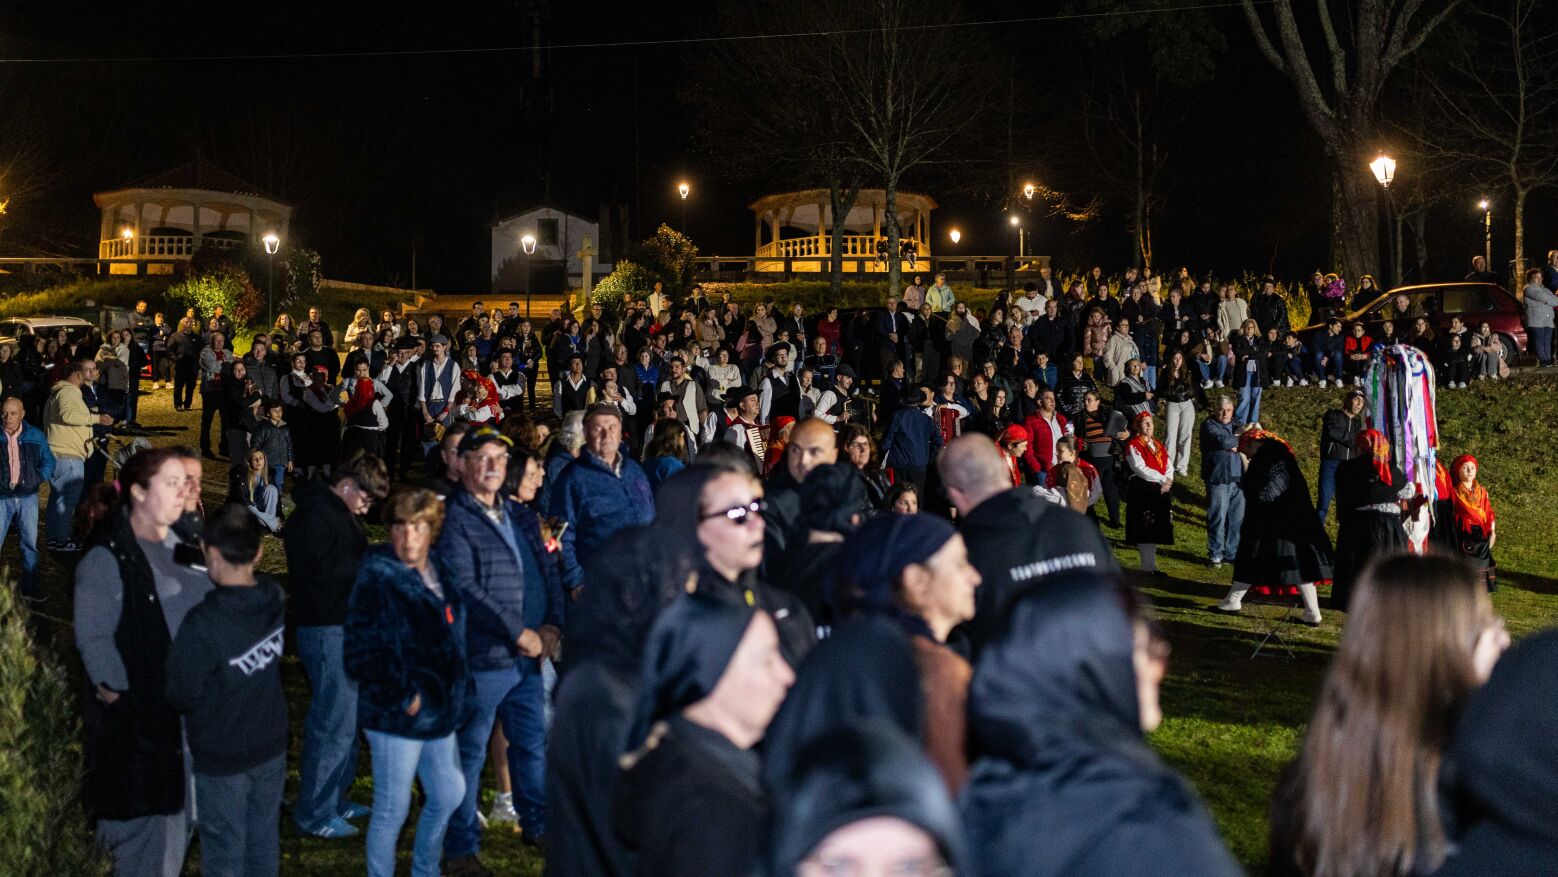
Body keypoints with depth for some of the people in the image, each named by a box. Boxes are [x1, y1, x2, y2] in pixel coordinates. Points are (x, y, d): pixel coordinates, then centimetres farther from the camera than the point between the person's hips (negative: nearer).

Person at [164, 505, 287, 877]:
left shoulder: (203, 624, -29)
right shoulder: (276, 600, -12)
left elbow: (182, 697, -18)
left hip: (222, 759, -5)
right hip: (271, 747, 5)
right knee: (264, 845, 20)